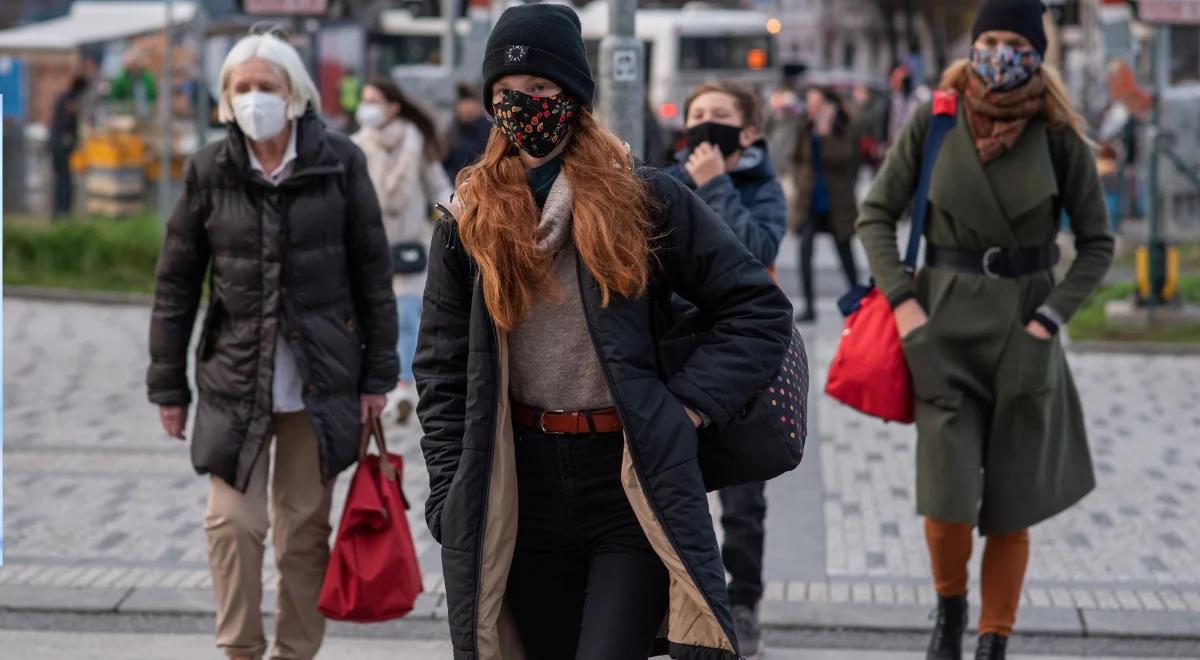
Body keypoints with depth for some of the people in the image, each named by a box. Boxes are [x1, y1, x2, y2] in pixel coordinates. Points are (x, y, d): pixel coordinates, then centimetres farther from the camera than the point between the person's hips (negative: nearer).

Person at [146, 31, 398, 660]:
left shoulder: (340, 162, -3)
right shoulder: (209, 171, -2)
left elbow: (373, 272, 2)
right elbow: (176, 283, 3)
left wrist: (378, 373, 1)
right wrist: (168, 385, 2)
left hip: (321, 377, 0)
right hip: (235, 379, 0)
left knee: (305, 529, 6)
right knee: (233, 520, -6)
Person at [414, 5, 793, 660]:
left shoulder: (643, 198, -1)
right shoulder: (468, 219, 5)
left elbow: (760, 310, 2)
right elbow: (441, 373, 9)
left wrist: (685, 406, -7)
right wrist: (451, 501, 2)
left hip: (633, 486, -3)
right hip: (525, 492, 3)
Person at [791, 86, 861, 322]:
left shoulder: (845, 132, -4)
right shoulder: (806, 131, 1)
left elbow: (842, 157, -15)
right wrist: (800, 180, 3)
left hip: (836, 203, -1)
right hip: (809, 201, 1)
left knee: (845, 253, 11)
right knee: (805, 250, -14)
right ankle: (809, 306, -10)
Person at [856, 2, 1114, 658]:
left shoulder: (1059, 135, -3)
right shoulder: (934, 122, -2)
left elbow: (1097, 243, 4)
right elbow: (876, 216, 4)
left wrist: (1048, 318, -7)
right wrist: (902, 301, -7)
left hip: (1023, 336, 1)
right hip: (945, 330, 0)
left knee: (1011, 510, 5)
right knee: (948, 503, -10)